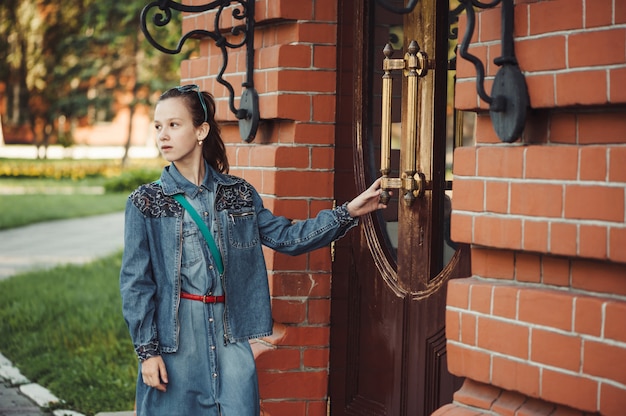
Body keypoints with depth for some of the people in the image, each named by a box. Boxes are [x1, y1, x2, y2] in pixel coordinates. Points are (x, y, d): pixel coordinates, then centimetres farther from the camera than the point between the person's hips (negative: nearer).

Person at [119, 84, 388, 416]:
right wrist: (147, 350, -7)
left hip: (229, 335, 2)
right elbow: (135, 282, -3)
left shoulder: (238, 193, 6)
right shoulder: (145, 202, -2)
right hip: (174, 339, -2)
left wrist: (348, 212, 3)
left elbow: (286, 236, 10)